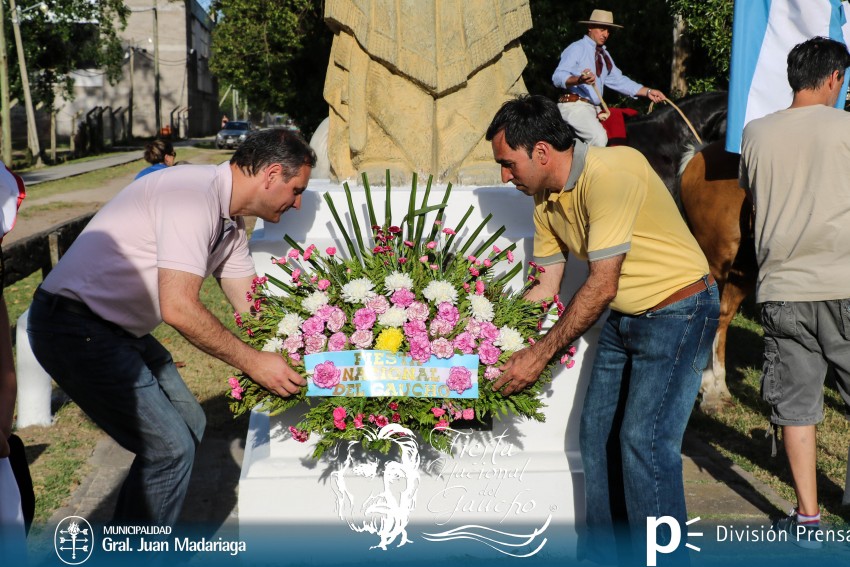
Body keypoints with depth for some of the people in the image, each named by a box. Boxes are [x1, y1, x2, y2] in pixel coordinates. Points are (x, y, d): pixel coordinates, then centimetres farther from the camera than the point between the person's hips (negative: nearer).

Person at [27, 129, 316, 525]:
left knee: (188, 425, 16)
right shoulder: (194, 194, -23)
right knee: (170, 447, -10)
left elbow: (250, 304, 13)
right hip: (76, 327, -10)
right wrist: (253, 363, -22)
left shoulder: (230, 221, 9)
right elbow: (178, 308, -29)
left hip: (120, 329, 11)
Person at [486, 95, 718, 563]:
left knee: (643, 439, -12)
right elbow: (546, 286, 9)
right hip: (624, 317, 9)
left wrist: (541, 354, -21)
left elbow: (602, 285, -26)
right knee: (597, 433, 9)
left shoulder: (612, 172, -26)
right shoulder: (546, 199, 1)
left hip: (677, 310, -8)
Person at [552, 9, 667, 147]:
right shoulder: (576, 48, -5)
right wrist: (579, 80, -35)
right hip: (574, 105, -9)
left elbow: (618, 80, 17)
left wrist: (648, 92, 8)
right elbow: (558, 77, -15)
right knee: (599, 138, -30)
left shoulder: (604, 54, 19)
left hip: (595, 108, 9)